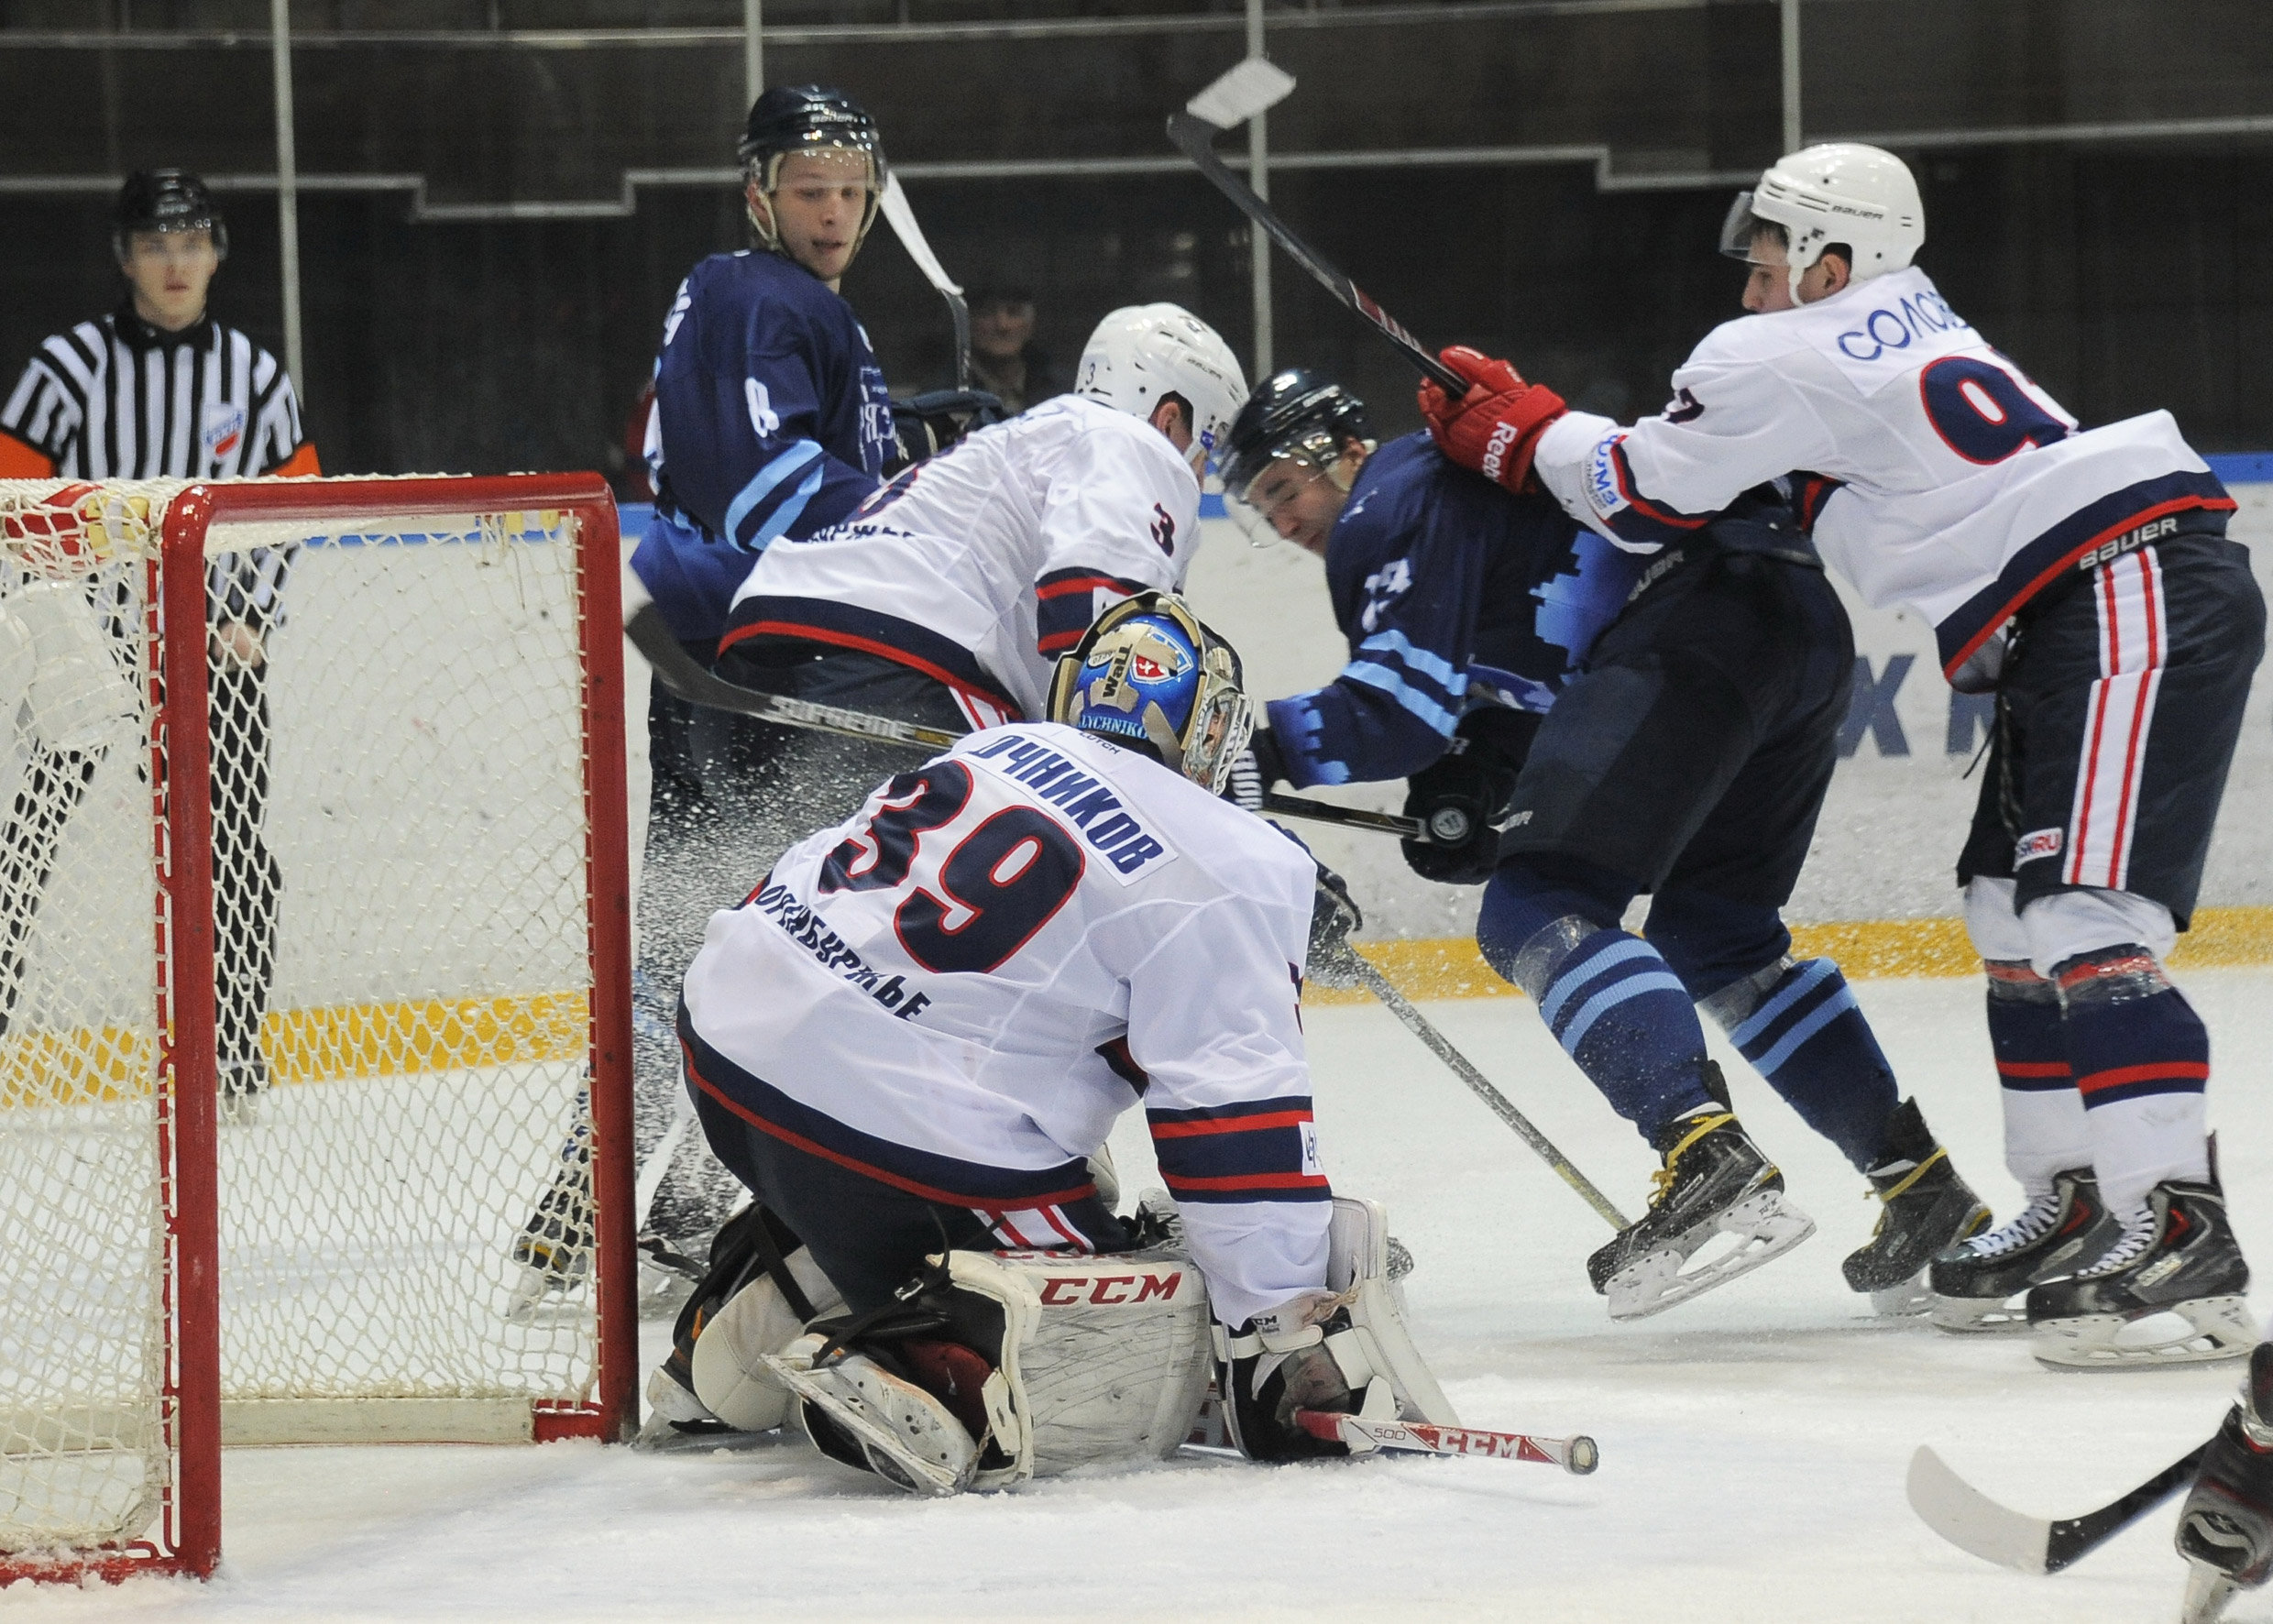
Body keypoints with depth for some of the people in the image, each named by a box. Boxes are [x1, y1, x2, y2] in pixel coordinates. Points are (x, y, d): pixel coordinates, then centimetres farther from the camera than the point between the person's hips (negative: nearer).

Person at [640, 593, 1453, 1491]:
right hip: (912, 1131, -8)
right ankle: (920, 1377, -26)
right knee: (1138, 1368, -3)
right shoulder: (1225, 871, -5)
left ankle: (732, 1338, 30)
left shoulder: (1002, 749, 15)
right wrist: (1288, 1337, -8)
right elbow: (1234, 1114, -11)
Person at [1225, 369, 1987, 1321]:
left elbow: (1409, 707, -7)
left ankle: (1708, 1157, -33)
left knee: (1538, 912, -13)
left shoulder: (1388, 509, 4)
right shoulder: (1449, 487, 33)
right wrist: (1469, 801, 10)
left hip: (1693, 624, -10)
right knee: (1713, 942, 21)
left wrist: (1256, 747, -7)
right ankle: (1921, 1186, 16)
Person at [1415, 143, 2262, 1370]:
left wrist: (1517, 431, 23)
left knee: (2084, 918, -18)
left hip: (2136, 589, -10)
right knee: (2014, 912, 16)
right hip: (2087, 620, 10)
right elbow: (1707, 471, 33)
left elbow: (1645, 495, 8)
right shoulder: (1910, 330, 25)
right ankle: (2073, 1207, 20)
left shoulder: (1788, 357, -2)